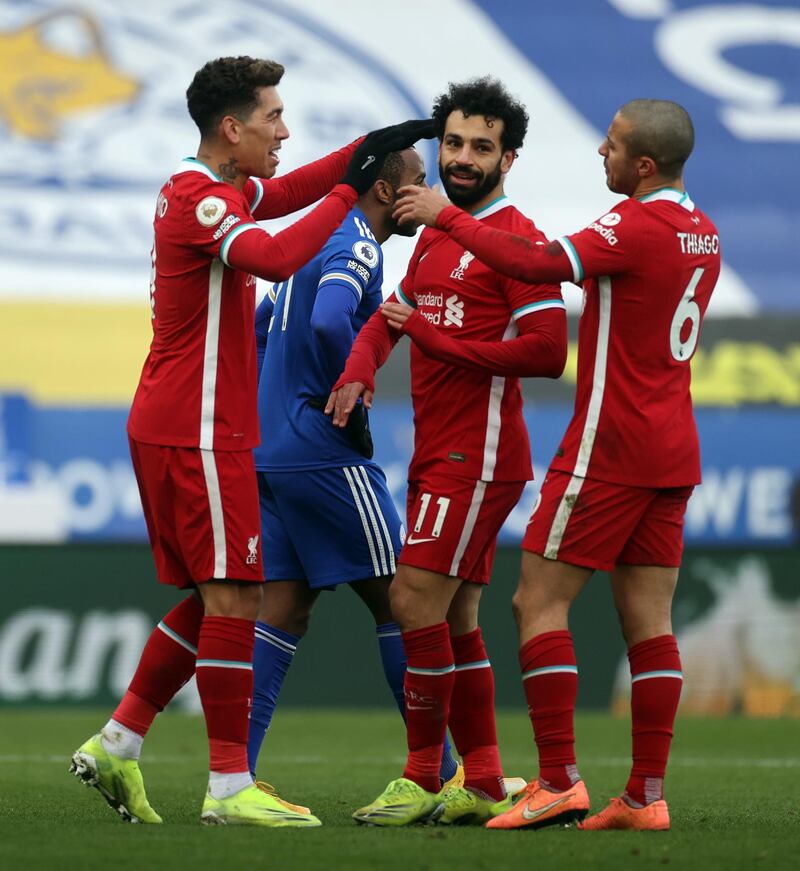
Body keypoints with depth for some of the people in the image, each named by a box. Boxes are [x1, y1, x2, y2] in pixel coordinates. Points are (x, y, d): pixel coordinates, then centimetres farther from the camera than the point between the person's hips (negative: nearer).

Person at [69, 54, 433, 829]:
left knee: (214, 598, 13)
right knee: (233, 599, -8)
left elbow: (288, 191, 27)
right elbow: (276, 257, -32)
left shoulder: (210, 190, 15)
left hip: (165, 428, 10)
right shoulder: (199, 198, -16)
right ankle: (229, 788, -8)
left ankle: (115, 746, 15)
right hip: (199, 434, -10)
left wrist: (368, 149, 13)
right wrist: (348, 190, -23)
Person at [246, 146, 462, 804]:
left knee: (285, 608, 7)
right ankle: (440, 777, 3)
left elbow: (261, 326, 28)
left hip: (272, 447, 9)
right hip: (326, 454, -9)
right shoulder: (357, 246, -12)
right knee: (397, 601, -2)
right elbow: (329, 323, -31)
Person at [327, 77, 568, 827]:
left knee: (416, 602, -12)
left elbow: (545, 350, -18)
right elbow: (394, 314, 27)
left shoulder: (515, 238, -10)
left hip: (478, 455, -9)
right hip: (437, 454, 9)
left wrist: (440, 343, -15)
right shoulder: (434, 236, 17)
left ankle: (421, 780, -5)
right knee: (454, 619, 10)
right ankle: (484, 785, 15)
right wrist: (359, 372, 6)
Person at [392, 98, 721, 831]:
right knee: (648, 619, 6)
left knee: (540, 602, -3)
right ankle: (648, 794, 2)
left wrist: (447, 217, -14)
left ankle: (559, 782, -8)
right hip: (674, 451, 8)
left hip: (611, 445, -8)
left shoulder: (638, 227, -15)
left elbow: (539, 265, -25)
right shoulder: (700, 232, 13)